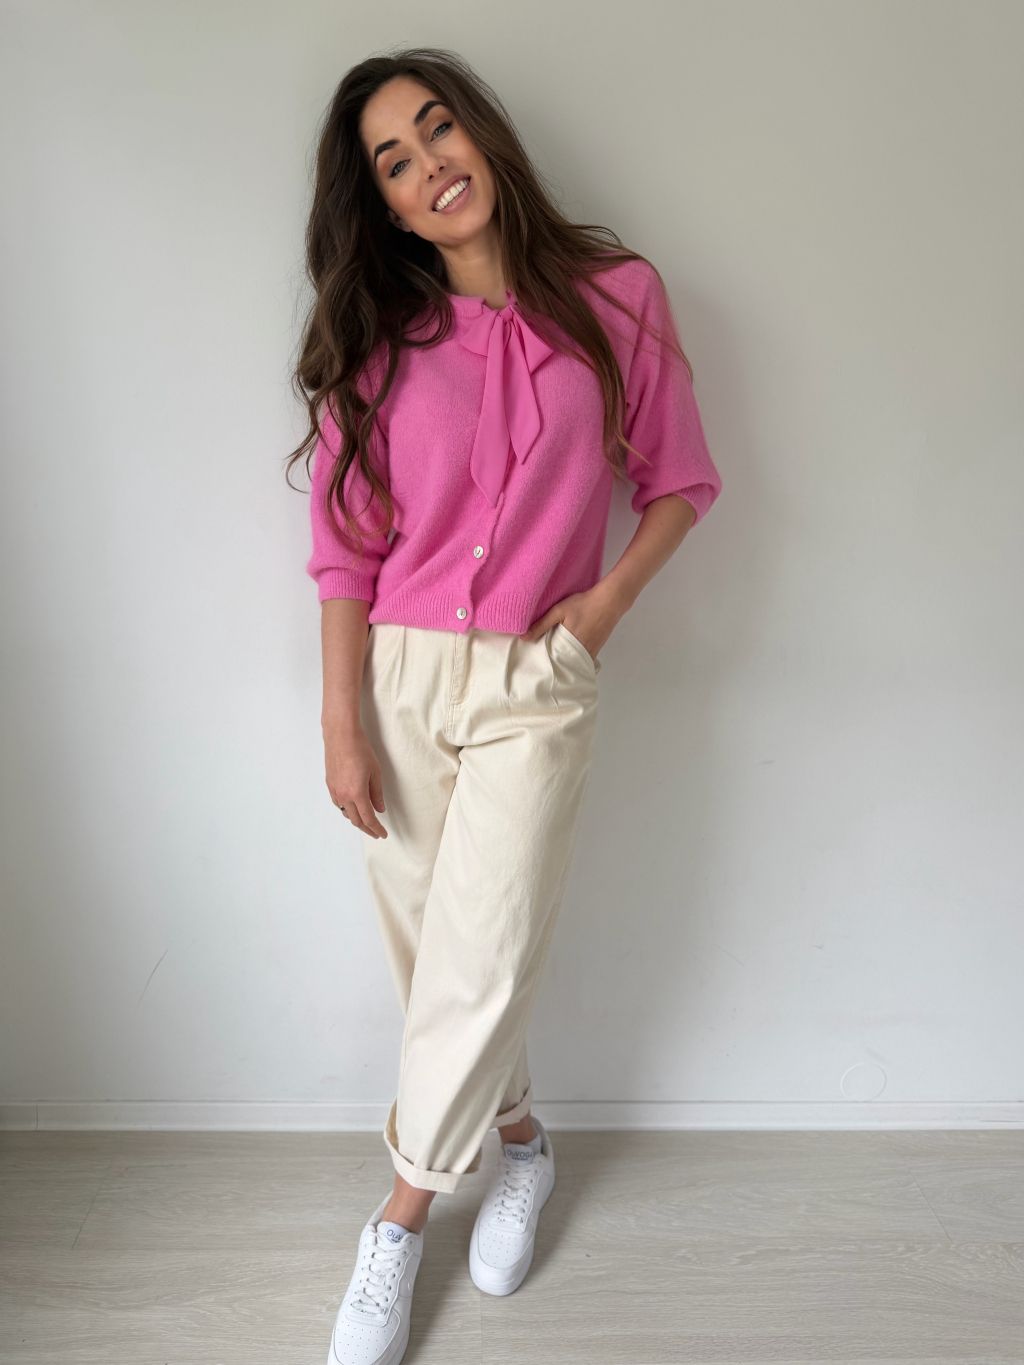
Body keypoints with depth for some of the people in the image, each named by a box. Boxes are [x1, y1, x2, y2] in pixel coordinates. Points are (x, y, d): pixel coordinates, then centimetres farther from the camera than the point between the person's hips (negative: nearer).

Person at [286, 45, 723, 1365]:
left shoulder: (614, 296, 0)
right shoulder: (374, 338, 2)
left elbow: (677, 482, 7)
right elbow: (346, 547, -1)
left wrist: (604, 602, -6)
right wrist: (342, 726, -5)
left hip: (536, 683, -1)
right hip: (402, 675, 2)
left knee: (476, 966, -4)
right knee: (435, 957, 11)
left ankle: (397, 1223, 20)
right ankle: (519, 1140, 38)